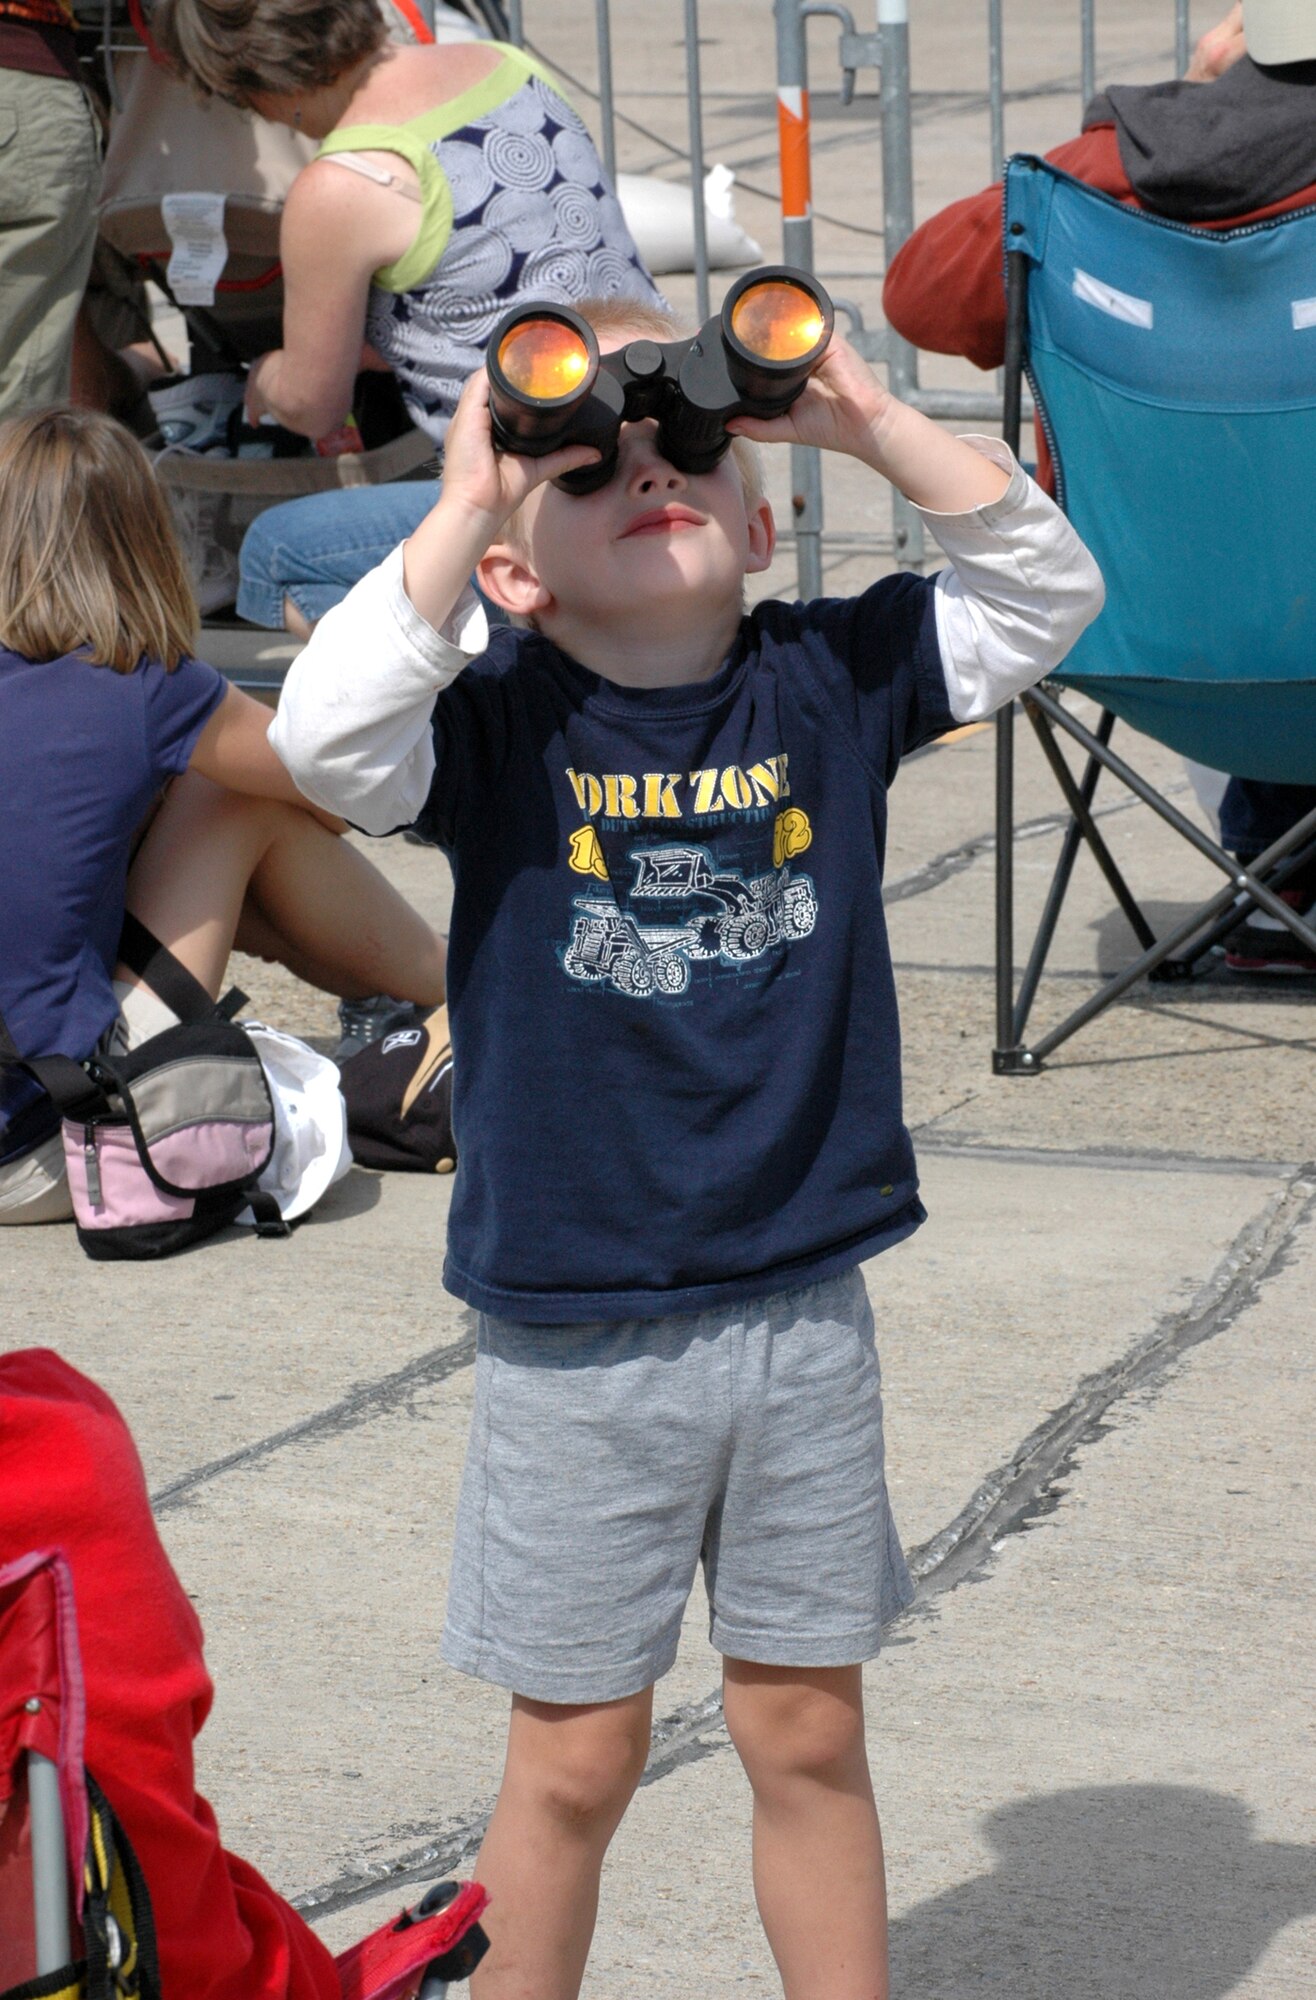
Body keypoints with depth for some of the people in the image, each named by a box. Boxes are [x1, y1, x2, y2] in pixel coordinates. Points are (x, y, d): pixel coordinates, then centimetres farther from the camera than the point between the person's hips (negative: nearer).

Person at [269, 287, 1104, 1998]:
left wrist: (868, 423, -12)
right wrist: (463, 505, -24)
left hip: (802, 1311, 3)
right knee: (577, 1753, 9)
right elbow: (324, 737, -27)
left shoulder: (827, 681, 0)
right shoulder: (496, 719, -9)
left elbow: (1050, 588, -3)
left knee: (808, 1731, 14)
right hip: (575, 1337, -2)